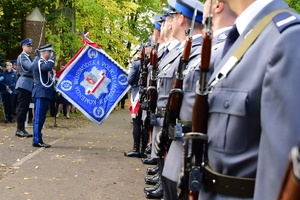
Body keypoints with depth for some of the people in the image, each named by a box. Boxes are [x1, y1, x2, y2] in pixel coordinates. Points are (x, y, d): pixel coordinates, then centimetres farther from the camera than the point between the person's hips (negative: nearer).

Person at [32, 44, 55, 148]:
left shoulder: (45, 62, 21)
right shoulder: (39, 62, -9)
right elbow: (47, 67, -31)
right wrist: (52, 58, -14)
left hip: (45, 94, 10)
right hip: (41, 94, -10)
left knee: (41, 118, 11)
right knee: (38, 117, -9)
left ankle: (38, 139, 15)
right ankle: (37, 140, -9)